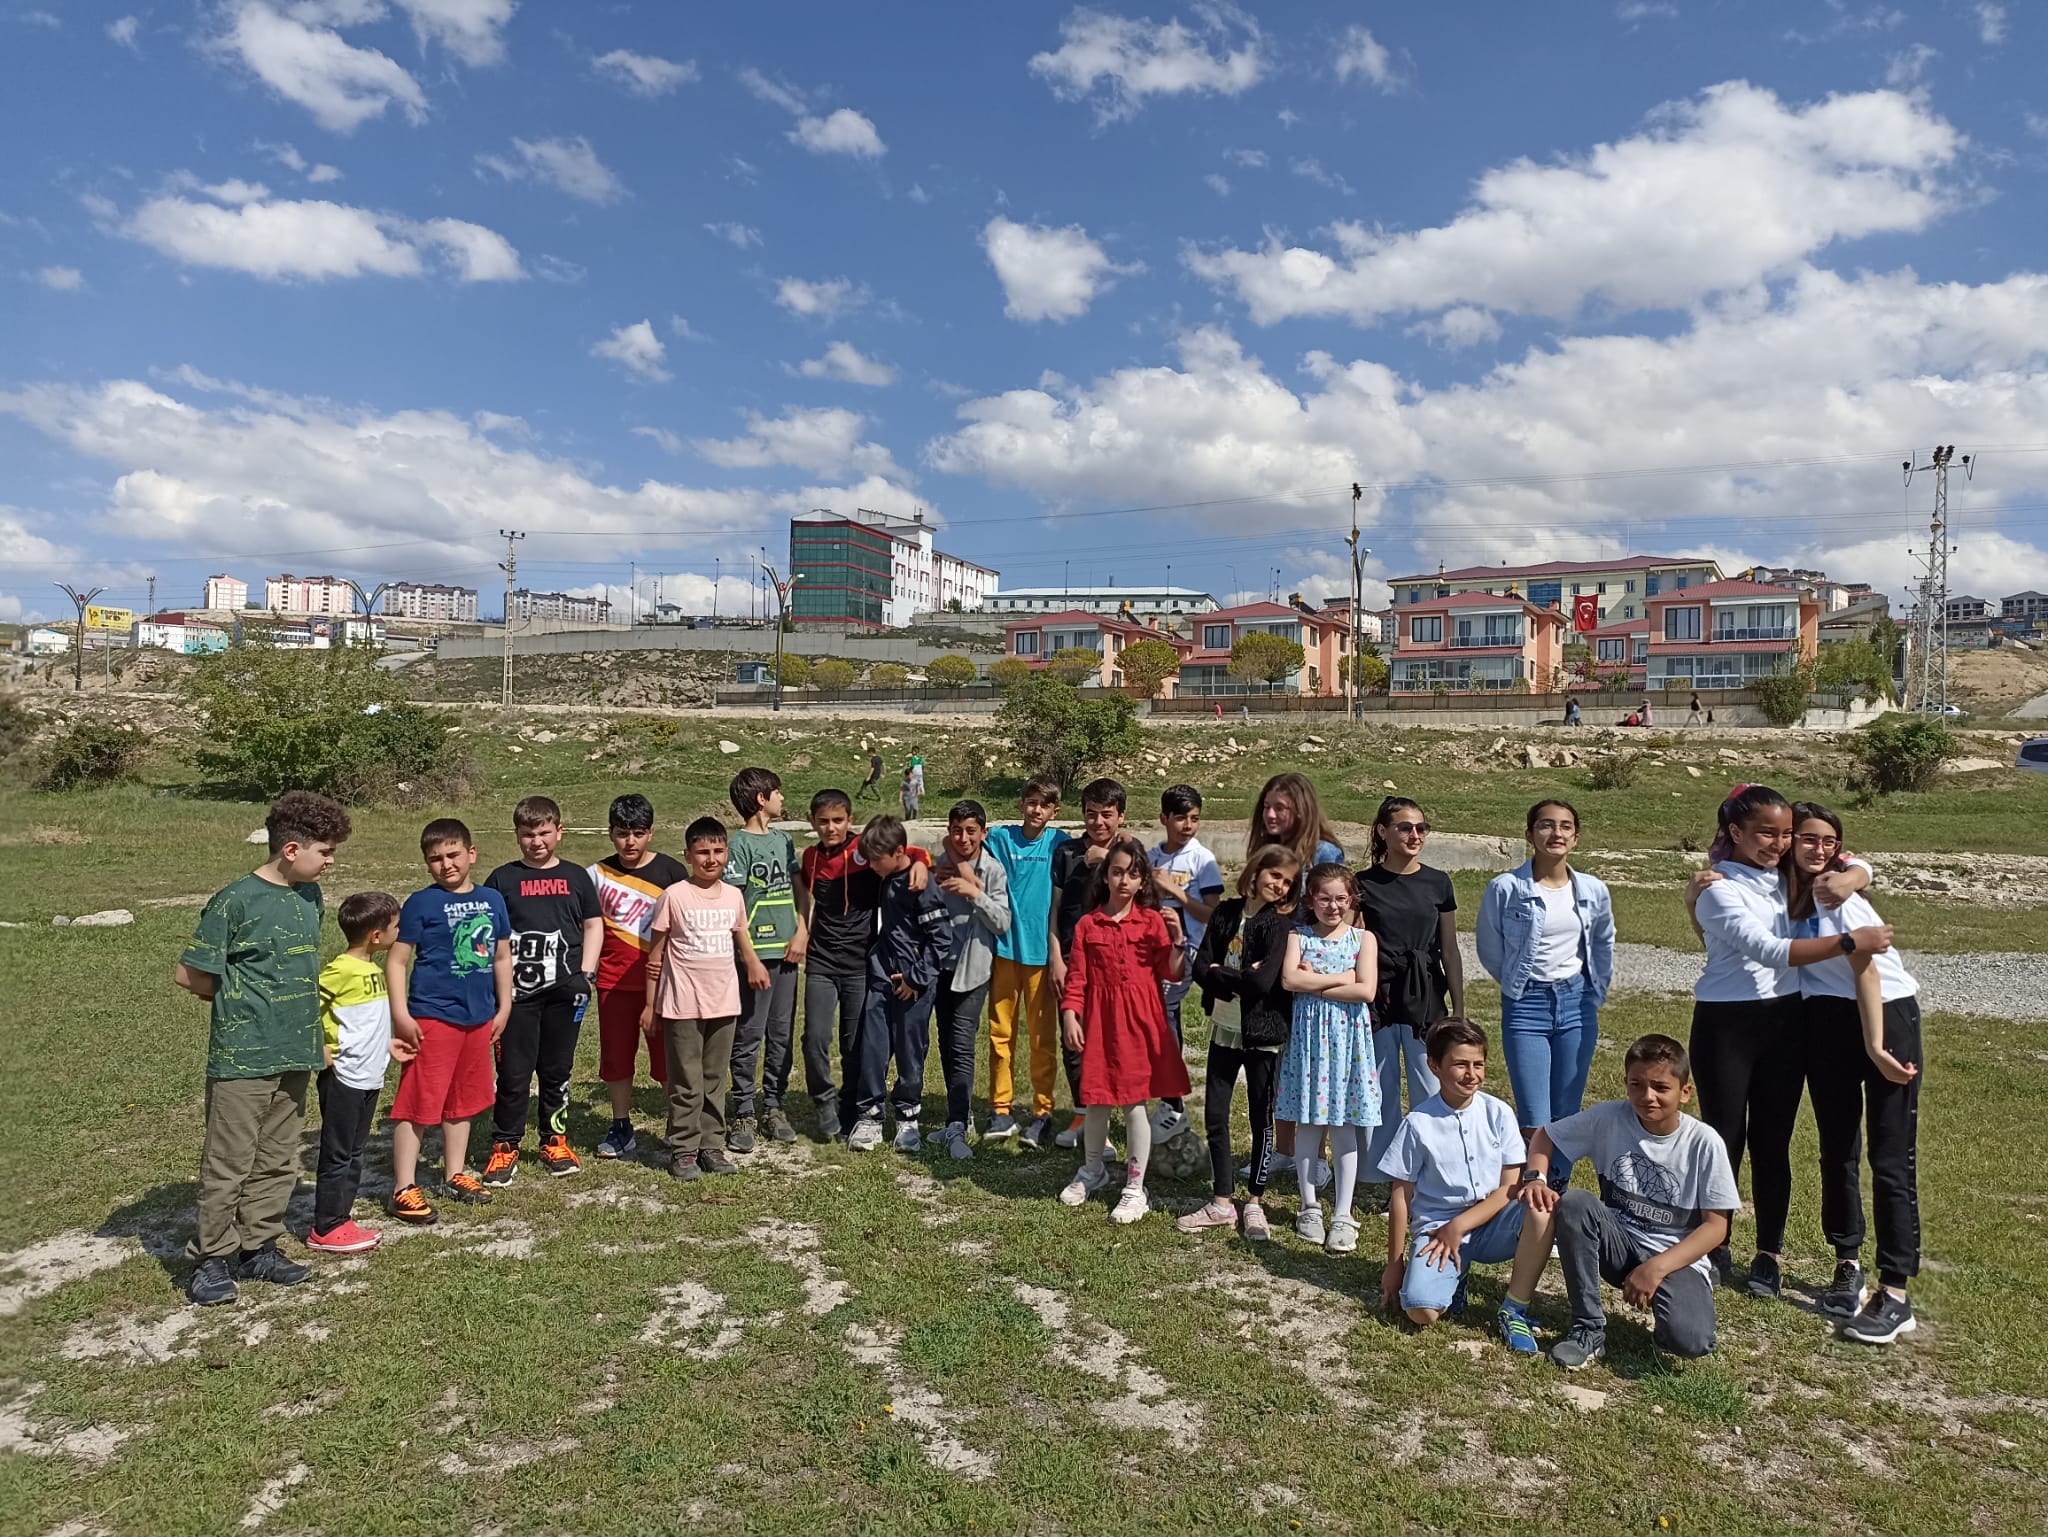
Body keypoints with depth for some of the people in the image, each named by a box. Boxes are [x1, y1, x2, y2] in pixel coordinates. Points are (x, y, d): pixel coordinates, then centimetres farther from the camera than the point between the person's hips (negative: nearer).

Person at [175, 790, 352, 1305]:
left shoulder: (309, 896, 7)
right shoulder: (235, 901, -14)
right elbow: (188, 974, -10)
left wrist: (297, 1010, 9)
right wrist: (239, 1000, 1)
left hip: (293, 1054, 7)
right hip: (242, 1056, -6)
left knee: (278, 1161, 15)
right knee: (228, 1164, 4)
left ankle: (258, 1247, 28)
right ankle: (214, 1258, 18)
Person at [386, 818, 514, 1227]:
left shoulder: (492, 900, 5)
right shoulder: (421, 904, -7)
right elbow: (397, 961, -7)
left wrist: (503, 1008, 13)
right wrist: (401, 1015, -13)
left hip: (478, 1018, 5)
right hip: (432, 1018, -5)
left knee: (464, 1100, 16)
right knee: (417, 1103, -1)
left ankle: (454, 1175, 30)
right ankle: (404, 1189, 8)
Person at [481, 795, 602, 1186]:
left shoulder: (576, 877, 7)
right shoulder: (503, 879, 3)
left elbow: (593, 925, 11)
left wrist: (585, 974, 1)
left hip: (564, 992, 2)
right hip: (517, 992, -1)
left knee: (557, 1069, 11)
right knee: (514, 1073, 2)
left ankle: (555, 1140, 25)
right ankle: (505, 1146, 15)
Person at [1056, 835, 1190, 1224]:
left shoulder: (1153, 921, -1)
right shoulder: (1087, 925, 1)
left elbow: (1171, 973, -5)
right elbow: (1077, 978, 2)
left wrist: (1176, 939, -19)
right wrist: (1070, 1017, -7)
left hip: (1139, 1020, -2)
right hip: (1099, 1019, 2)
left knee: (1134, 1103, 1)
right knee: (1096, 1100, 13)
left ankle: (1135, 1189, 13)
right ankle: (1092, 1170, 37)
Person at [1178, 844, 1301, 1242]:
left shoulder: (1280, 925, -11)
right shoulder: (1225, 913, 2)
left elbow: (1263, 982, -22)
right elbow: (1200, 968, -4)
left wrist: (1221, 973, -11)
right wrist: (1240, 978, -17)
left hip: (1263, 1034, -4)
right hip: (1224, 1029, 4)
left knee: (1261, 1119, 7)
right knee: (1214, 1116, 8)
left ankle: (1255, 1203, 22)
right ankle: (1222, 1202, 21)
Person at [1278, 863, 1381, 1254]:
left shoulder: (1363, 938, 3)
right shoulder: (1298, 937, 4)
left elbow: (1366, 990, -11)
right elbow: (1289, 979, -14)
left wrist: (1314, 984, -10)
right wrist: (1341, 978, -12)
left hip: (1348, 1035, -1)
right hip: (1308, 1032, 1)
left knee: (1344, 1126, 3)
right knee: (1306, 1123, 6)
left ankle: (1343, 1215, 11)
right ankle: (1310, 1207, 21)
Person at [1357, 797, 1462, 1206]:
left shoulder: (1437, 884, 4)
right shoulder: (1364, 884, 0)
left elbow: (1449, 950, 8)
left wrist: (1458, 1011, 7)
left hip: (1425, 999, 1)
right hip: (1377, 999, -1)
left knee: (1431, 1094, -1)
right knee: (1380, 1092, 7)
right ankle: (1384, 1181, 19)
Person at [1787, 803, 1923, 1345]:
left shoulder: (1841, 890, -12)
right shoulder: (1782, 893, 3)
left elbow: (1865, 972, -15)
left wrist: (1876, 1047, -19)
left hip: (1887, 1017, -5)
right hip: (1827, 1022, 5)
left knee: (1891, 1159, -5)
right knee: (1836, 1149, 11)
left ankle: (1896, 1295, -3)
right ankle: (1848, 1265, 25)